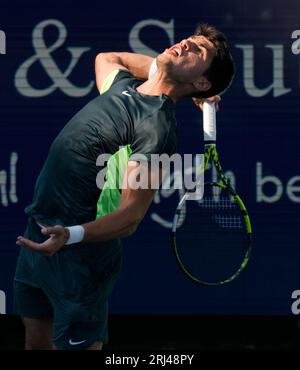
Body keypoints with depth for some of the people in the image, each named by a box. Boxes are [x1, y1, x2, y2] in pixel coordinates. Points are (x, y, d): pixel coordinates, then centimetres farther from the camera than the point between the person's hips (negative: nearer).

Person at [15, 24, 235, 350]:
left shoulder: (157, 128, -19)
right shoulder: (124, 84, 6)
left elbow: (131, 215, -25)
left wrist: (71, 235, -42)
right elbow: (106, 57, 31)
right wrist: (161, 66, 15)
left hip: (79, 252, -8)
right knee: (36, 341, 19)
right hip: (38, 234, 8)